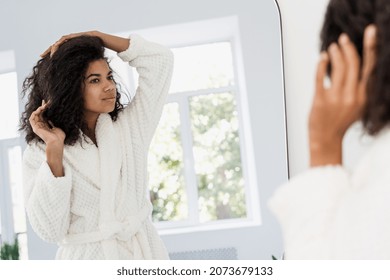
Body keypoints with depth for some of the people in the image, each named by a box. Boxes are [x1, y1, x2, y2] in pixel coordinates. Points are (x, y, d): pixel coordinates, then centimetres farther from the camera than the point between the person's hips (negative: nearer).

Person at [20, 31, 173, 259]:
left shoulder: (130, 127, 3)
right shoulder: (38, 153, -4)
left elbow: (160, 59, 2)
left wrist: (94, 36, -2)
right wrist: (54, 149, -18)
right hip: (86, 259, -2)